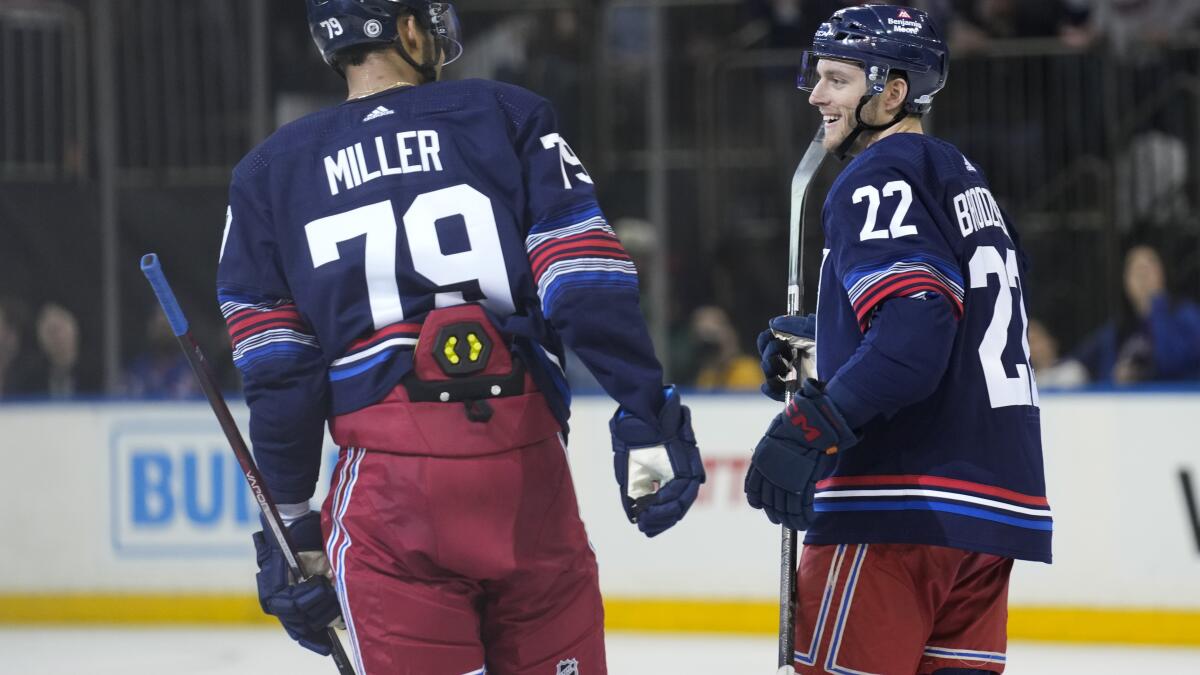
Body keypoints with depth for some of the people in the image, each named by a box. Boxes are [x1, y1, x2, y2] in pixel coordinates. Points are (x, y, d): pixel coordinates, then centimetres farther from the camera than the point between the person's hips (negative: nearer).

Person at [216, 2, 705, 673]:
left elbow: (276, 372, 7)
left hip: (386, 482, 1)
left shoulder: (270, 174, 12)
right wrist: (649, 416, -4)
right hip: (525, 467, -1)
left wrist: (290, 526, 10)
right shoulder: (509, 116, 8)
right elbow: (589, 288, -4)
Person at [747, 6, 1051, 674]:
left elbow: (914, 331, -21)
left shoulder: (882, 176, -8)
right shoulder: (964, 178, 21)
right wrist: (818, 341, 30)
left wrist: (809, 427, -26)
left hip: (905, 504, -9)